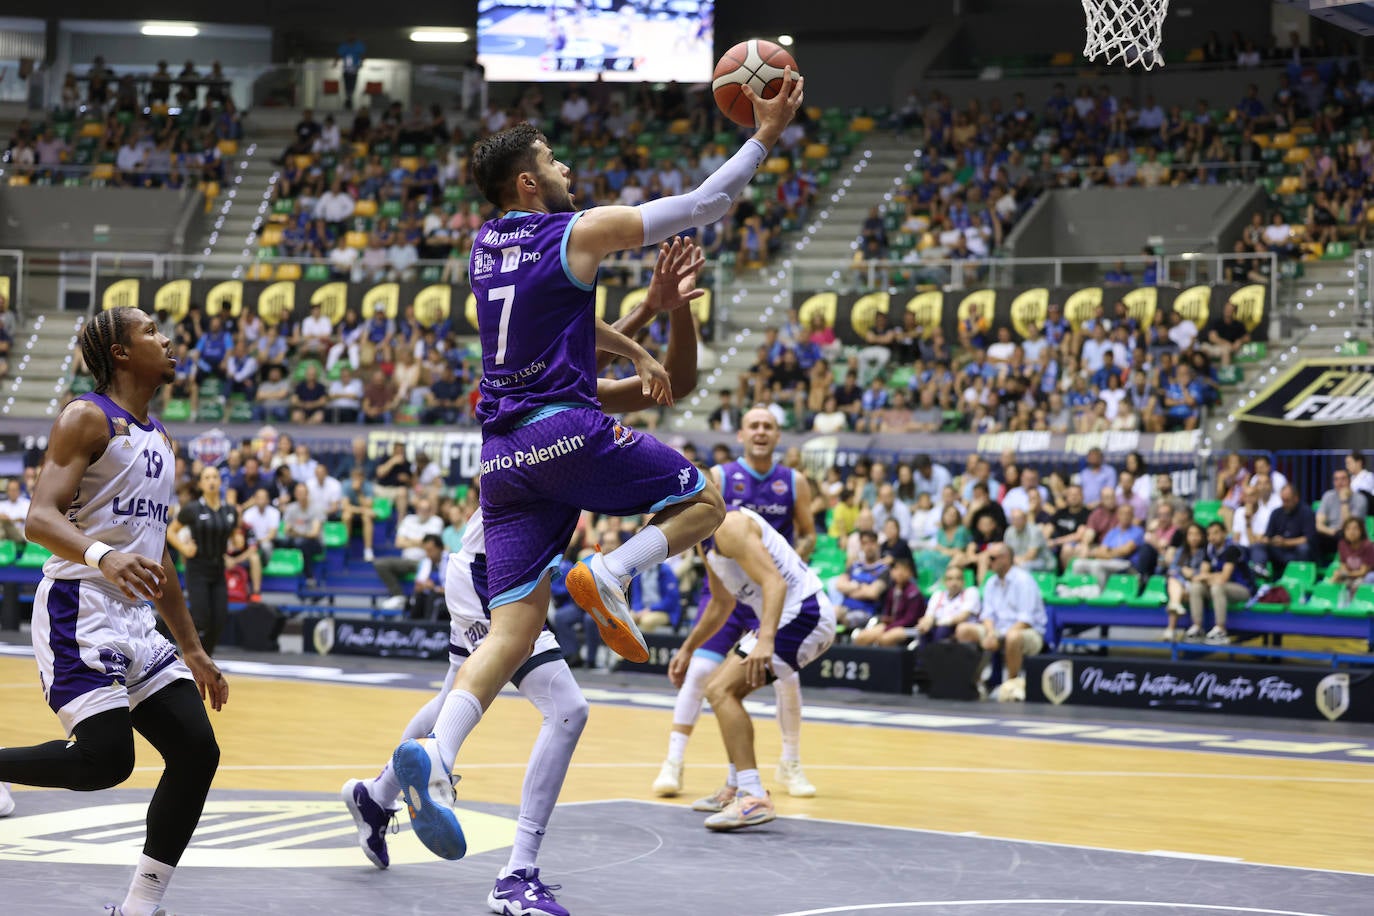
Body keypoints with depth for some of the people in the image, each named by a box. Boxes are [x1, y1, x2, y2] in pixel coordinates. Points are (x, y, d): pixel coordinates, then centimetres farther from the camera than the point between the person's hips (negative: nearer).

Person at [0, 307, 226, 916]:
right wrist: (101, 556, -38)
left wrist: (192, 650, 25)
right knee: (105, 758, -22)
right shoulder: (87, 418, -6)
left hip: (134, 618, 9)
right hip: (79, 608, -9)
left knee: (197, 751, -1)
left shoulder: (158, 439, 20)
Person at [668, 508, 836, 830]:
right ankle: (738, 789, 32)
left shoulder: (727, 525, -16)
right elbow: (723, 603, 31)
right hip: (797, 615, 11)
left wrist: (765, 641, -39)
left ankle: (754, 799, -24)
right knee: (726, 689, 22)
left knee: (721, 690, -17)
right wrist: (687, 649, 34)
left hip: (803, 615, -11)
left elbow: (774, 583, -27)